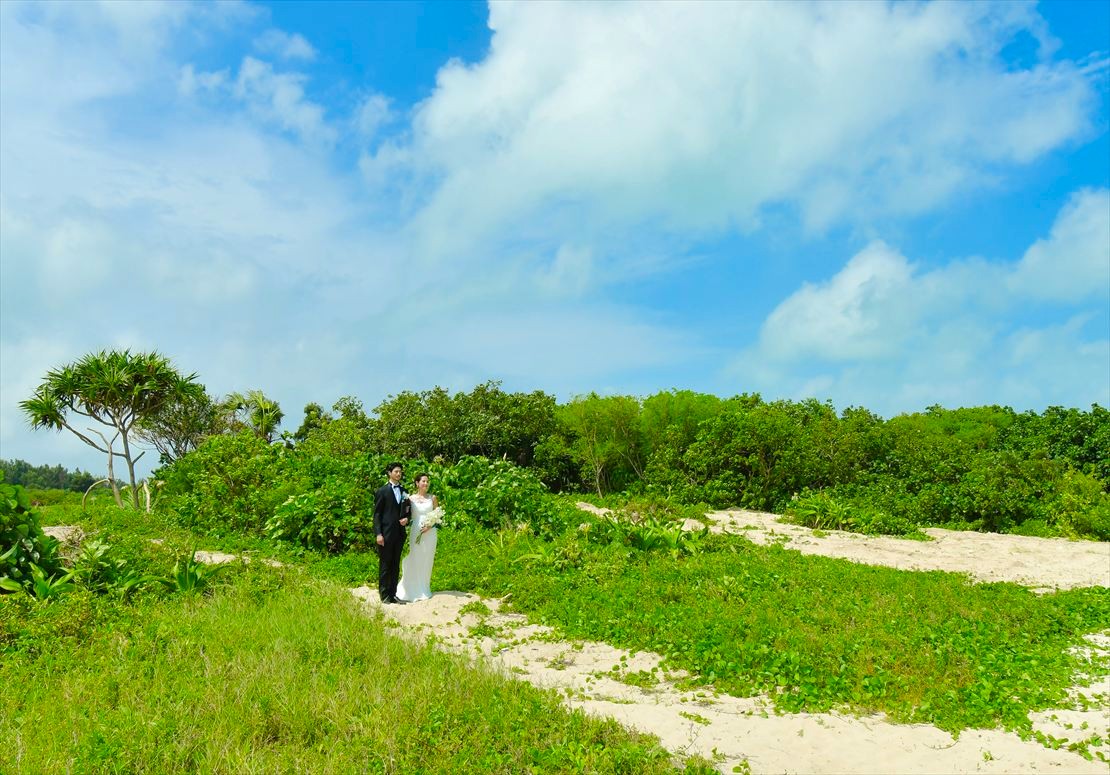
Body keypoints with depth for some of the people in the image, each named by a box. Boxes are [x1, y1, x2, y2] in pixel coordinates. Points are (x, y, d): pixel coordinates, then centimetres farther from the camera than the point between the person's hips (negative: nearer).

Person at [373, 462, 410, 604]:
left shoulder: (404, 491, 12)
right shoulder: (382, 491, -3)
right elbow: (377, 514, -5)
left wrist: (406, 519, -3)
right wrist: (378, 534, -13)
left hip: (399, 533, 5)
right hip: (386, 533, -5)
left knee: (396, 565, 9)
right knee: (385, 564, 1)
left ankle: (392, 594, 16)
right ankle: (384, 595, 7)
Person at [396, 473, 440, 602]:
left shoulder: (432, 498, 6)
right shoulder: (411, 499, 4)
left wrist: (430, 525, -8)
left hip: (429, 532, 1)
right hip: (415, 532, -1)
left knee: (426, 561, 4)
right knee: (413, 561, -2)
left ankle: (424, 590, 14)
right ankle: (412, 591, 8)